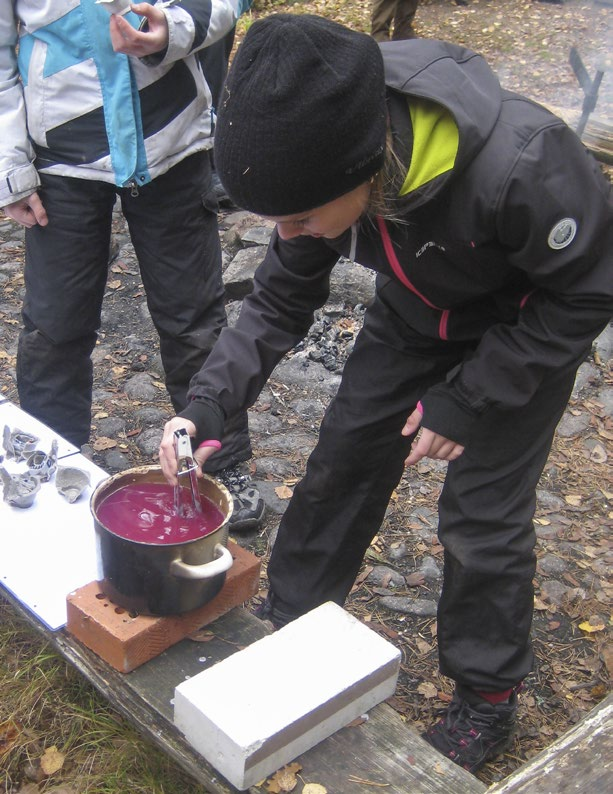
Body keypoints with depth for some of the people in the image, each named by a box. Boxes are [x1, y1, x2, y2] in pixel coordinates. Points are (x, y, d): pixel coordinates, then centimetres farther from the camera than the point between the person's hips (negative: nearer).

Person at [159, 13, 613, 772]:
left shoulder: (519, 167, -42)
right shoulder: (324, 162, -24)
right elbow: (280, 302, -10)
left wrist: (467, 398, -23)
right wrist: (209, 398, -24)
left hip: (524, 329, -5)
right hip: (415, 315, 5)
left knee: (482, 510, -2)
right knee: (344, 458, 8)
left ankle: (487, 697, 22)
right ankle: (285, 626, 29)